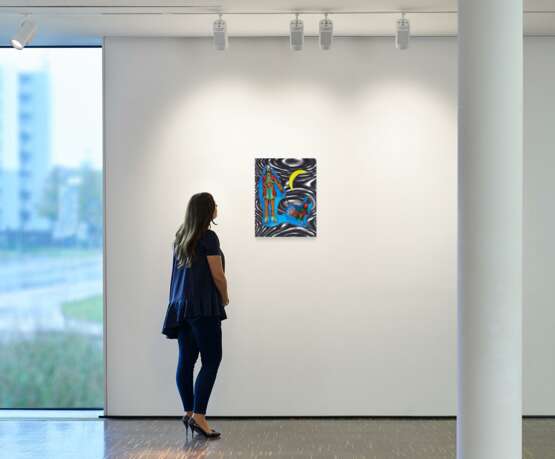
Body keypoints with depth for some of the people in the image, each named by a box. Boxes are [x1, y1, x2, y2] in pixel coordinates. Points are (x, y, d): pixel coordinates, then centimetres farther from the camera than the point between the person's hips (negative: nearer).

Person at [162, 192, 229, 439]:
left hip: (180, 306, 8)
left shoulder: (181, 237, 13)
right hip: (203, 306, -8)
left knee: (186, 361, 8)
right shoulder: (208, 237, -10)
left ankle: (189, 412, 13)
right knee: (211, 360, -6)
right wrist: (224, 298, 7)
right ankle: (198, 416, -11)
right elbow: (218, 275, -10)